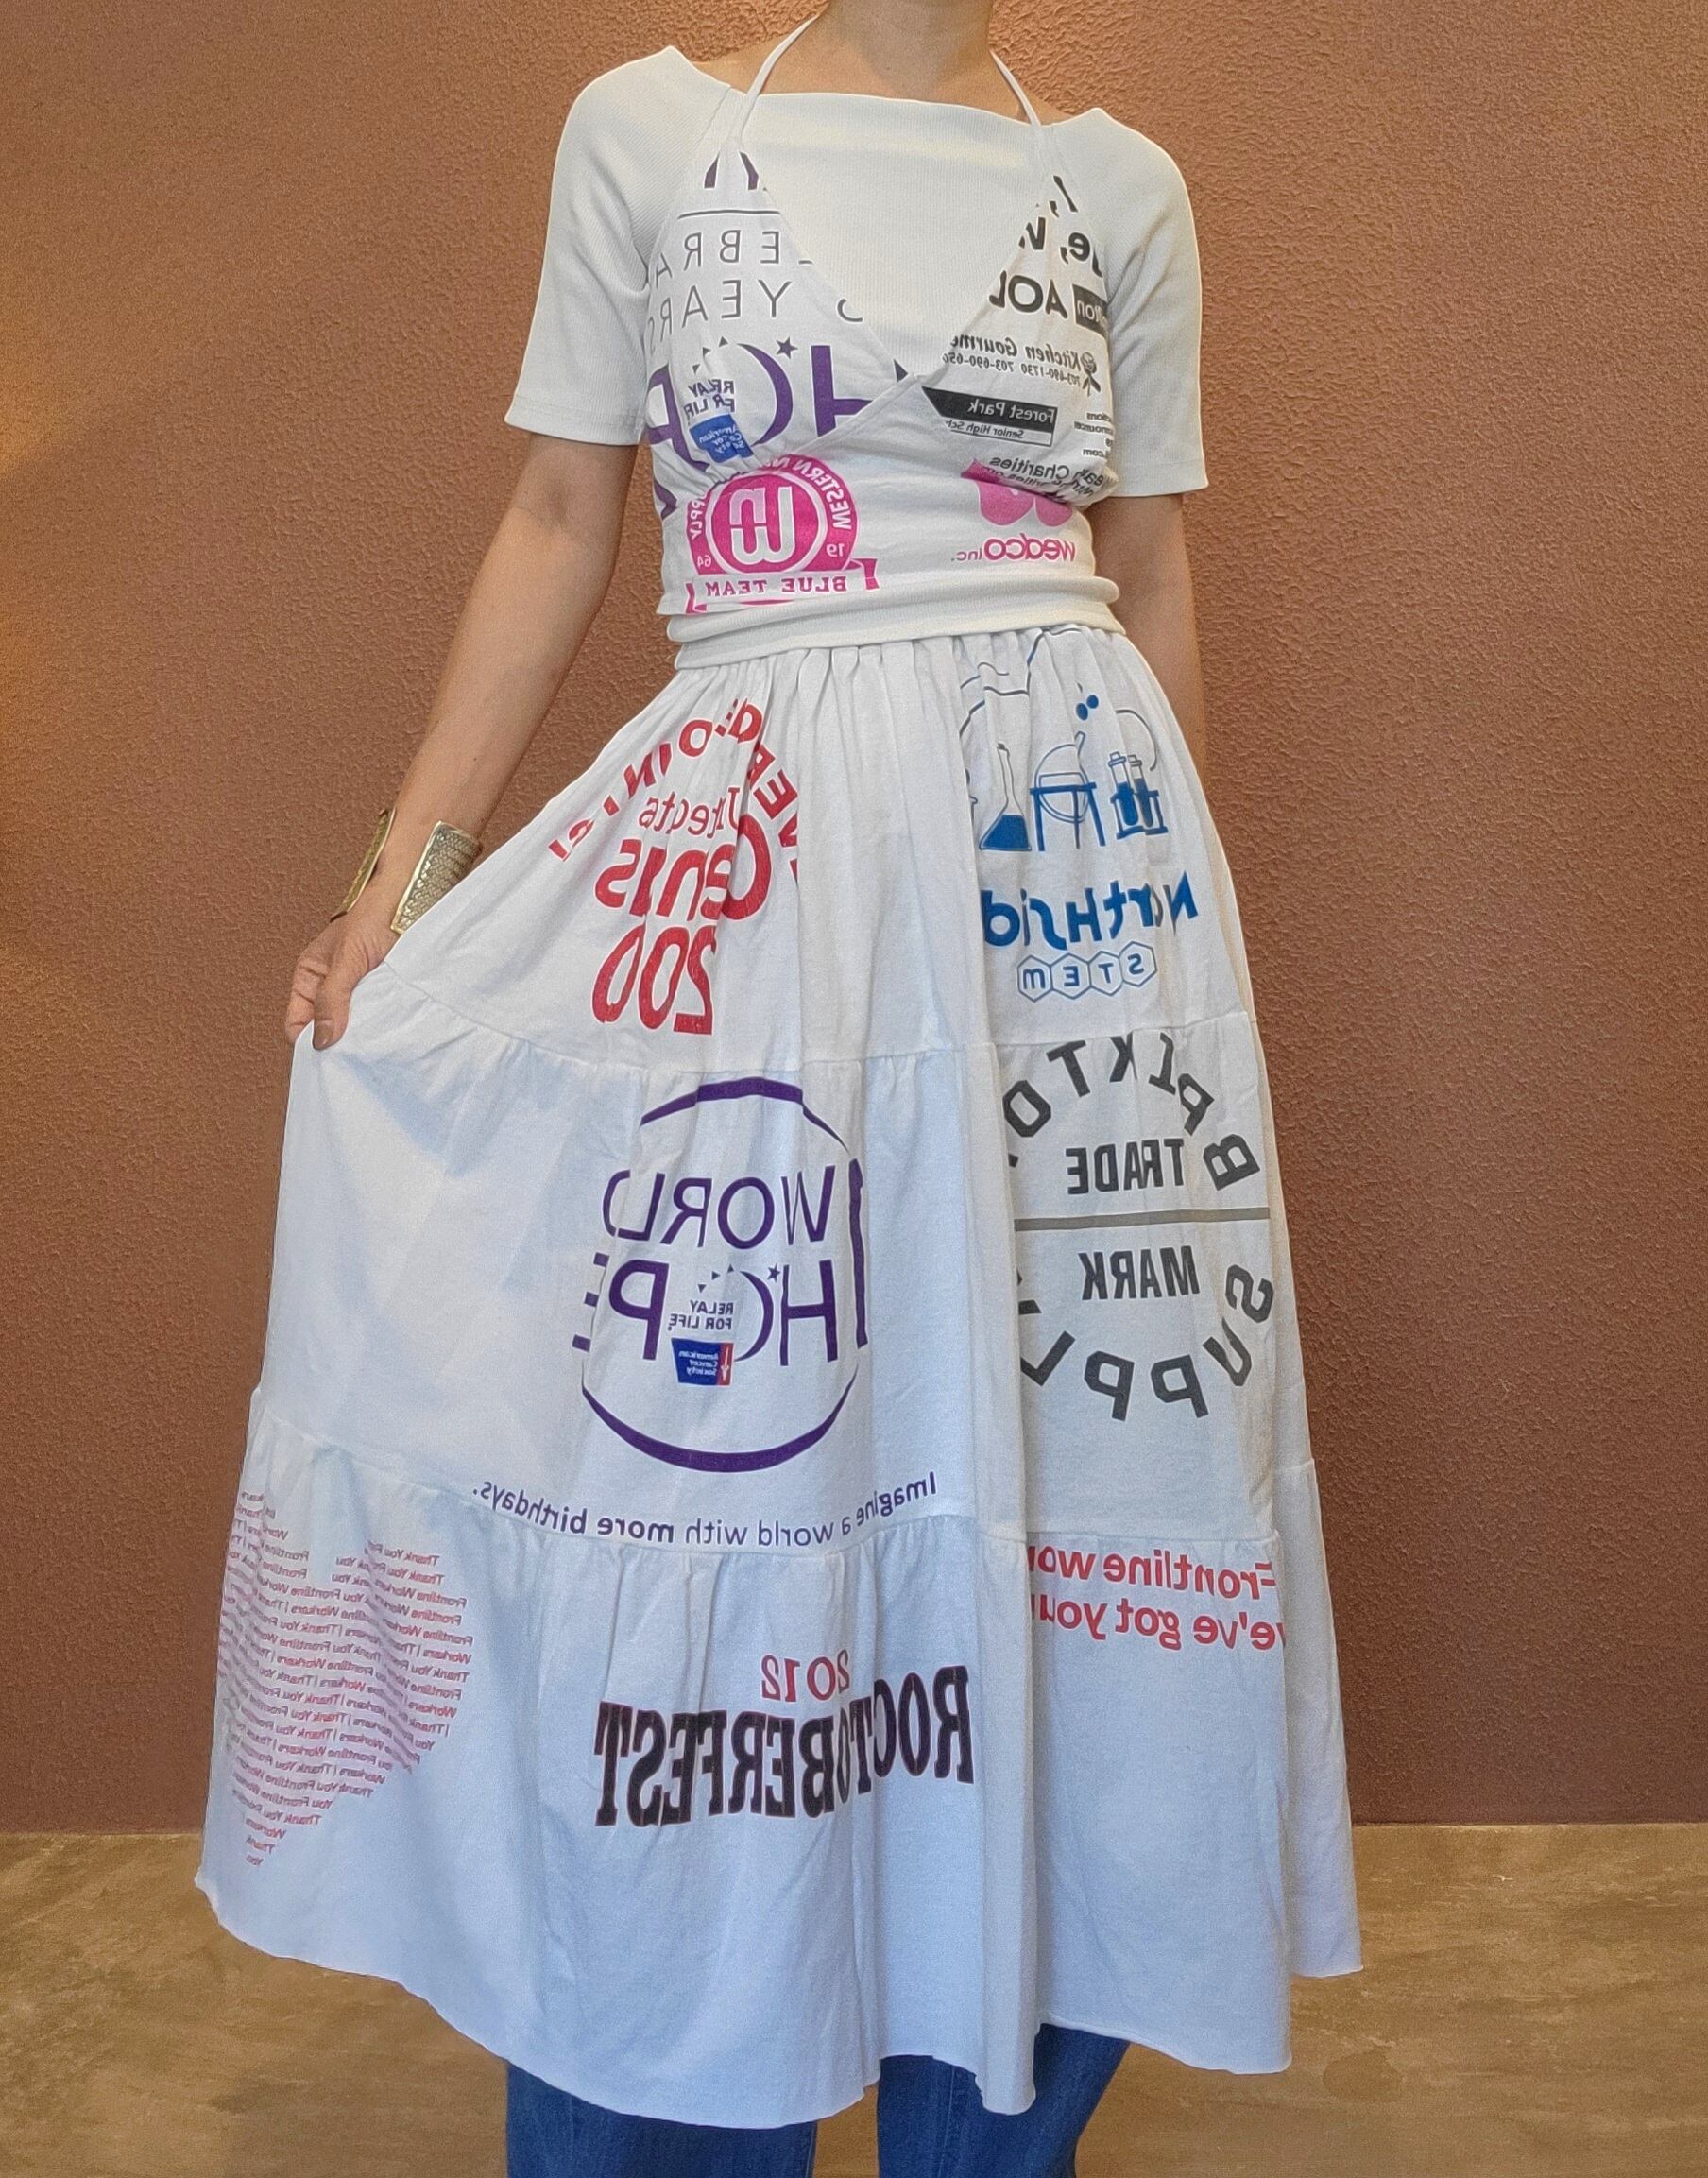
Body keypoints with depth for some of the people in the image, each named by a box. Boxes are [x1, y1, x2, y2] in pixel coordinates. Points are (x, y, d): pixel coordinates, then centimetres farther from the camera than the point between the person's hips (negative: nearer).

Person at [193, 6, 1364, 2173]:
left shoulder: (1119, 184, 14)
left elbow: (1151, 578, 15)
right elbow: (560, 521, 8)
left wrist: (1192, 922, 13)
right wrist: (407, 869, 0)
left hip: (1070, 840, 2)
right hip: (756, 858, -1)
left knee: (1060, 1428, 2)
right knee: (706, 1418, -2)